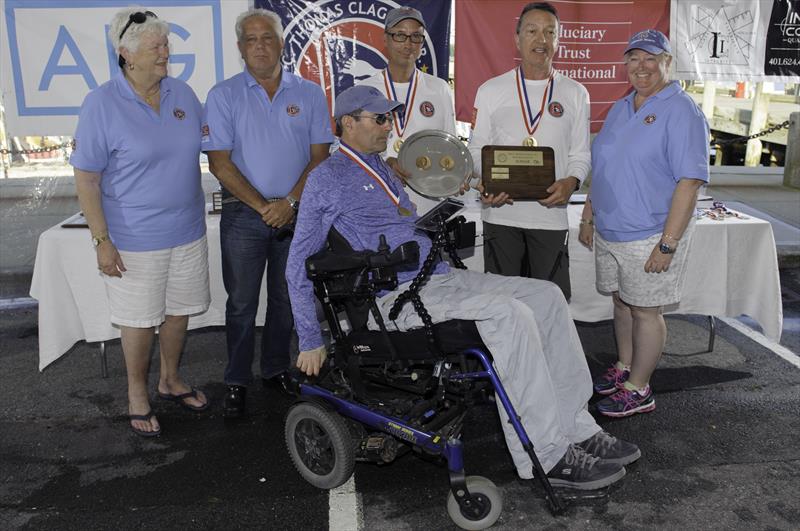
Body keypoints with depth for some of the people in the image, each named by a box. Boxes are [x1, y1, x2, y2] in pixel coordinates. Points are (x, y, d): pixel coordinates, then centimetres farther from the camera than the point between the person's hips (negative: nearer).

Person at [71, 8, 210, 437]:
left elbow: (206, 142, 20)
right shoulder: (101, 104, -13)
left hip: (187, 232, 5)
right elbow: (86, 179, -12)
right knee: (140, 321, 8)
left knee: (179, 311, 17)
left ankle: (170, 380, 38)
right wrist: (102, 241, -16)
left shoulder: (183, 94, 3)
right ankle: (137, 395, 29)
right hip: (135, 240, -5)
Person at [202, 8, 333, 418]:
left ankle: (276, 370, 29)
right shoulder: (223, 96, -1)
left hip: (297, 212, 2)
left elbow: (320, 155, 1)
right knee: (241, 303, 5)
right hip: (243, 215, -2)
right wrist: (263, 207, -13)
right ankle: (237, 382, 18)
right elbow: (219, 162, -6)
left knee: (287, 299, 12)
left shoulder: (308, 93, 5)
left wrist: (290, 203, -12)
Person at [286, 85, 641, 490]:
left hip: (442, 277, 9)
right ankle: (548, 457, -22)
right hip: (398, 296, -8)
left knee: (546, 296, -6)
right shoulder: (327, 179, -2)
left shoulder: (382, 169, 23)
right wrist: (311, 342, -3)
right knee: (507, 312, -29)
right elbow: (299, 267, -2)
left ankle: (577, 430, -6)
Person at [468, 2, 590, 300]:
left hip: (551, 213, 1)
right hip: (500, 213, 0)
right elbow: (477, 149, 8)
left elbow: (580, 154, 10)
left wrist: (571, 182, -11)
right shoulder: (491, 91, 7)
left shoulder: (575, 94, 10)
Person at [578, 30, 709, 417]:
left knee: (644, 311, 3)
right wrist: (588, 218, 16)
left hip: (650, 237, -7)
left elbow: (689, 181, -18)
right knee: (621, 302, 18)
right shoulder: (619, 109, 13)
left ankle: (638, 389, 17)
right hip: (609, 233, 7)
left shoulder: (681, 112, -12)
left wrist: (667, 244, -22)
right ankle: (624, 367, 37)